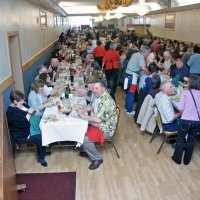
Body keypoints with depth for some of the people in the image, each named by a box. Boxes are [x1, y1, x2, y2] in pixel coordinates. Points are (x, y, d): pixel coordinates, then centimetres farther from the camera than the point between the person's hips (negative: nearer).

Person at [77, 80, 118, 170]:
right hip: (97, 124, 10)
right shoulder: (99, 97, 3)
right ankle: (88, 151, 24)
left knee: (84, 139, -21)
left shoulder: (107, 101, -27)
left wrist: (83, 116, -22)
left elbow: (98, 120, -30)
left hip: (105, 128, -10)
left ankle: (97, 158, 1)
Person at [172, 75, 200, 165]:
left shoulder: (186, 92, -6)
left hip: (186, 120, -3)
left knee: (180, 139, 16)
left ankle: (177, 158, 29)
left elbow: (180, 108, -8)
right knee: (191, 141, 20)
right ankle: (187, 160, 33)